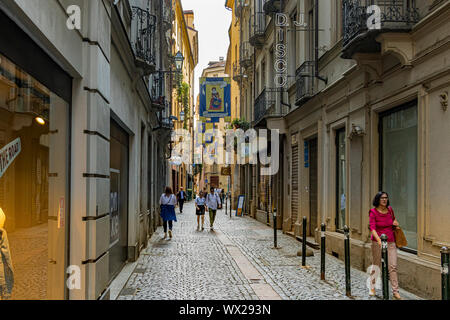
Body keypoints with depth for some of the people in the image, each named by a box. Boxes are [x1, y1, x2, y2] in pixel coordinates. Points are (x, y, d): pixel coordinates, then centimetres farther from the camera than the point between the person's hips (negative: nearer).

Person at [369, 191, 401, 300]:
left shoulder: (390, 209, 5)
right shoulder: (373, 212, -10)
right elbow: (372, 228, -21)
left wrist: (395, 222, 6)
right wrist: (379, 240, -37)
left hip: (391, 242, 3)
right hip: (377, 242, -3)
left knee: (393, 266, -5)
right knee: (376, 266, 8)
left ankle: (395, 291, -2)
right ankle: (372, 287, 29)